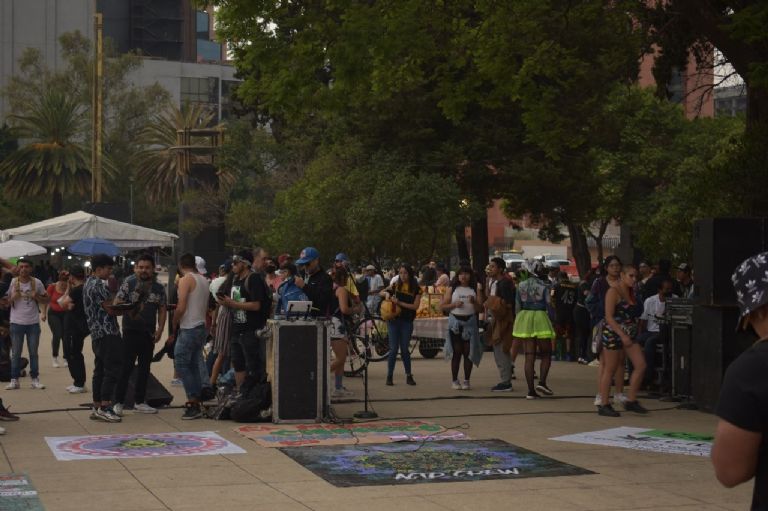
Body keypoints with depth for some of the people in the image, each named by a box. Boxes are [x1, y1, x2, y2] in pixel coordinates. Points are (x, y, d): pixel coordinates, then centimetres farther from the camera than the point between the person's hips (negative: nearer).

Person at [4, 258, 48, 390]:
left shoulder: (37, 283, -1)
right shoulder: (12, 282, -2)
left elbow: (46, 300, 6)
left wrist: (36, 297, -13)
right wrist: (13, 297, -17)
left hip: (33, 323, 0)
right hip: (17, 323, 0)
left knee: (33, 353, 8)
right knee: (15, 353, 5)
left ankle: (35, 379, 13)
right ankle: (14, 380, 10)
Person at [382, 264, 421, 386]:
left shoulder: (416, 289, -1)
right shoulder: (396, 285, 3)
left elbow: (415, 306, -10)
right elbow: (381, 293, 12)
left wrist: (399, 302, -17)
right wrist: (387, 293, -11)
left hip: (407, 322, 0)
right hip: (394, 320, 0)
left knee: (405, 349, 5)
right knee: (393, 349, -2)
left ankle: (409, 376, 16)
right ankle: (389, 376, 5)